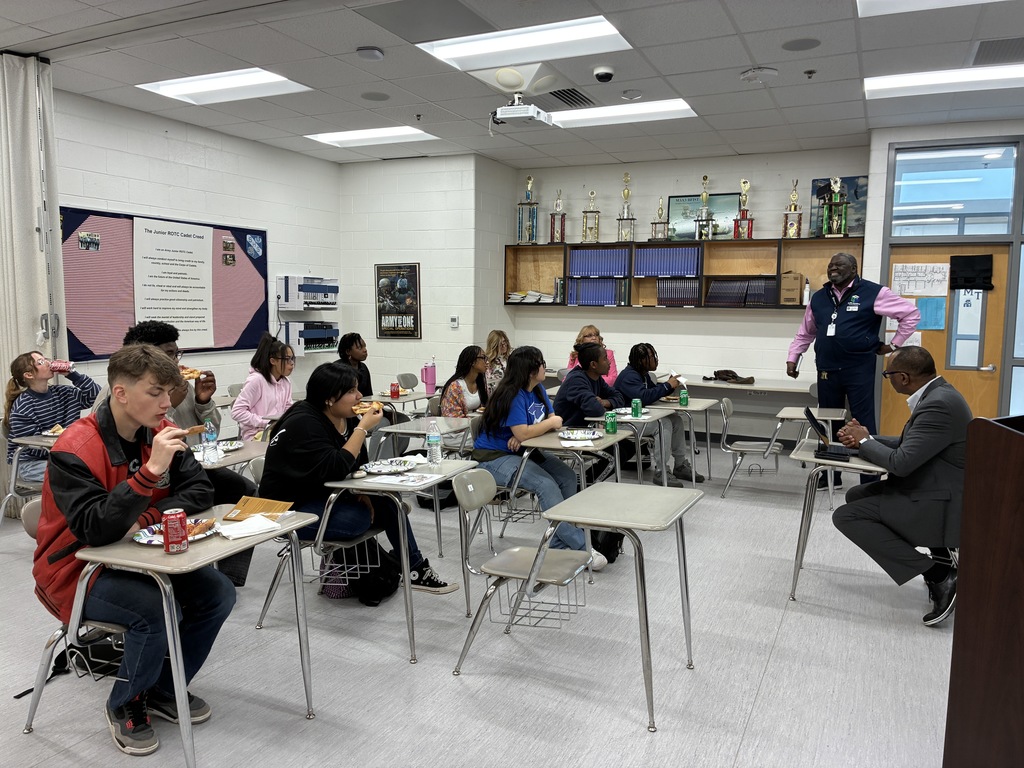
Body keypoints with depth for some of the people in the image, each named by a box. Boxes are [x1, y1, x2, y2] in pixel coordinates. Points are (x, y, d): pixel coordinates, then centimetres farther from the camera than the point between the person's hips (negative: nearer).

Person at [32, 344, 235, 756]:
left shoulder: (162, 432, -5)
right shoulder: (74, 449, -24)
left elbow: (200, 491, -5)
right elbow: (96, 529, -33)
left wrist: (146, 520, -21)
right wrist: (151, 470, -41)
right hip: (77, 570, -6)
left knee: (217, 594, -11)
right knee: (158, 610, -29)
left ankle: (163, 690, 13)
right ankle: (124, 705, 1)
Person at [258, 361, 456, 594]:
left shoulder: (347, 418, 1)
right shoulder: (303, 424, -23)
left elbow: (358, 465, 10)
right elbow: (333, 470, -33)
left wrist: (361, 492, -10)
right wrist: (363, 428, -29)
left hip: (326, 497, 8)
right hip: (291, 509, -7)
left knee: (386, 503, -11)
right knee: (363, 517, -23)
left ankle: (415, 569, -2)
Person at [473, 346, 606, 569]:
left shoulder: (538, 390, 6)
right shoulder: (512, 395, -21)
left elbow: (553, 422, 2)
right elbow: (523, 433, -28)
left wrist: (524, 435, -17)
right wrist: (551, 422, -12)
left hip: (522, 451, 9)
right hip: (494, 457, -8)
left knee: (567, 476, -12)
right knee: (545, 484, -29)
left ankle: (560, 545, -9)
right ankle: (579, 547, -25)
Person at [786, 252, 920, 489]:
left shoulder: (873, 293, -6)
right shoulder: (819, 297, 11)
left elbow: (911, 313, -2)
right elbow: (805, 333, 20)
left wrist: (894, 345, -1)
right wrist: (792, 358, 14)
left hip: (859, 369, -5)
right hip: (826, 370, 6)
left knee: (863, 424, -3)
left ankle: (870, 480, 5)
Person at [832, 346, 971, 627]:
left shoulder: (939, 404, -25)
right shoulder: (936, 393, 7)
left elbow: (901, 463, -27)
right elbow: (908, 445, 17)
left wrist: (864, 441, -9)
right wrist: (866, 438, 3)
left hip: (941, 504, -11)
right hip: (930, 488, 11)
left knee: (846, 516, -13)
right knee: (856, 496, 17)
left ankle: (938, 576, -11)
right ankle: (939, 557, 12)